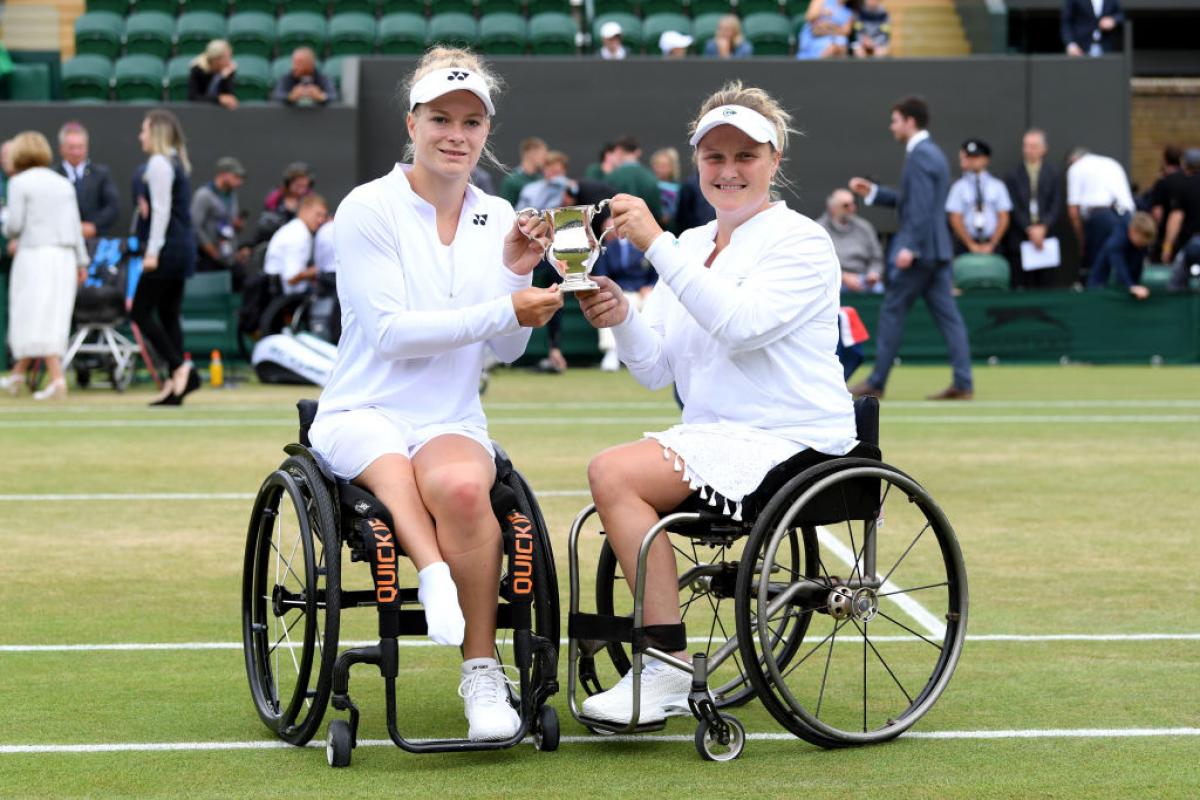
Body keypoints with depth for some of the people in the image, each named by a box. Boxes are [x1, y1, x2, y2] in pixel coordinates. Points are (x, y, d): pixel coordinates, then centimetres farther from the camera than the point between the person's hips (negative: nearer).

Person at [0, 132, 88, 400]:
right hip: (64, 256, 6)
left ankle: (57, 379, -19)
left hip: (35, 254, -6)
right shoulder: (63, 183, 12)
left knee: (37, 319, -6)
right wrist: (81, 261, 13)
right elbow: (75, 225, 10)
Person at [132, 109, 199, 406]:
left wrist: (153, 251, -17)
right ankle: (175, 384, 6)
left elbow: (161, 210, -17)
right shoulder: (177, 163, 17)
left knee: (141, 312, -6)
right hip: (183, 247, 10)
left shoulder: (159, 164, -11)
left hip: (168, 248, -10)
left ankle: (180, 369, -13)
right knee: (168, 314, 10)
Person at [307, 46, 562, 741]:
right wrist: (506, 310, -18)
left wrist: (516, 273, -8)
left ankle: (483, 673, -30)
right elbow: (390, 331, -13)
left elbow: (508, 350, 10)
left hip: (454, 423, 2)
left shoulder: (496, 218, 12)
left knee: (461, 482, -33)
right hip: (364, 415, -2)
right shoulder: (368, 209, -4)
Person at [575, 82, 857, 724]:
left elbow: (741, 323, -23)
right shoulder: (691, 246, 17)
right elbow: (656, 371, 12)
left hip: (791, 446, -7)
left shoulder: (801, 242, -4)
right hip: (710, 439, 7)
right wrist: (622, 320, -9)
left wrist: (656, 246, -24)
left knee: (614, 472, -23)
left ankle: (669, 668, -19)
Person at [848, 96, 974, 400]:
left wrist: (909, 247, -26)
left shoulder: (919, 156, -14)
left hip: (920, 249, -10)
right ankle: (963, 383, -2)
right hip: (938, 249, 10)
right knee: (947, 314, 3)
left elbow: (921, 206, -22)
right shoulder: (932, 153, 18)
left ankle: (876, 382, 6)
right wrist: (873, 192, 23)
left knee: (892, 312, 0)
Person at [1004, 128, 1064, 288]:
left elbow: (1056, 205, 4)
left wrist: (1043, 227, -9)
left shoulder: (1052, 173, 8)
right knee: (1021, 286, -4)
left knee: (1045, 285, -3)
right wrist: (1029, 229, -9)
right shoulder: (1014, 174, 5)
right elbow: (1014, 207, 0)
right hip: (1021, 238, -1)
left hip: (1045, 235, 1)